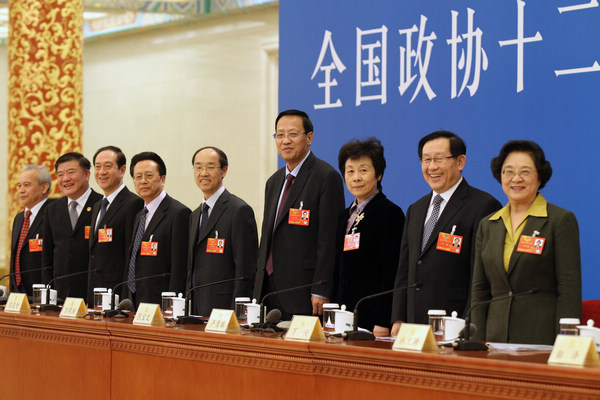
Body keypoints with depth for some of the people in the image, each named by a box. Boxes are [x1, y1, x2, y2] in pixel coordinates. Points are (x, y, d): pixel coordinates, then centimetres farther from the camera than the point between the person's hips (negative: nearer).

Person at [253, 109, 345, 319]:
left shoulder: (327, 177, -7)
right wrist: (259, 289, 15)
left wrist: (320, 292, -17)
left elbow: (329, 238, -13)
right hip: (269, 289, 7)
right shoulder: (274, 182, 19)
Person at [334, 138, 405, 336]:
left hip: (374, 313, -7)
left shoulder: (390, 213, -6)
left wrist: (383, 322, -18)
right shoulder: (345, 216, 17)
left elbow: (391, 272, -12)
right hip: (344, 312, 7)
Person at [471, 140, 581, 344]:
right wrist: (478, 343, 5)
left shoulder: (561, 220, -1)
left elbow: (569, 290, -6)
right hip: (496, 338, 4)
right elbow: (479, 289, 14)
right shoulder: (488, 224, 14)